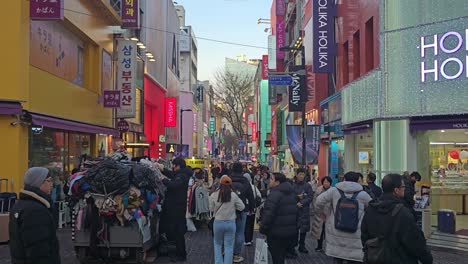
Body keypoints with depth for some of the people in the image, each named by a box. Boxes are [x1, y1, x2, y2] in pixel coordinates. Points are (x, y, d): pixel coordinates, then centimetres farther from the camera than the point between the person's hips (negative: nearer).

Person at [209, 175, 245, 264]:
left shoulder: (214, 195, -8)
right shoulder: (234, 195, -9)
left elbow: (211, 208, 2)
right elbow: (241, 207, -2)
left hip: (218, 222, 1)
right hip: (231, 223, 0)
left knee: (217, 244, 19)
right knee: (229, 246, 9)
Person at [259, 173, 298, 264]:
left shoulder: (275, 194, -18)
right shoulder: (292, 193, 11)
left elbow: (268, 214, -23)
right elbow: (295, 211, 17)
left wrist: (263, 229, -13)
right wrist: (295, 226, 22)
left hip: (277, 233, -8)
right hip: (291, 231, 8)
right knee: (282, 256, 19)